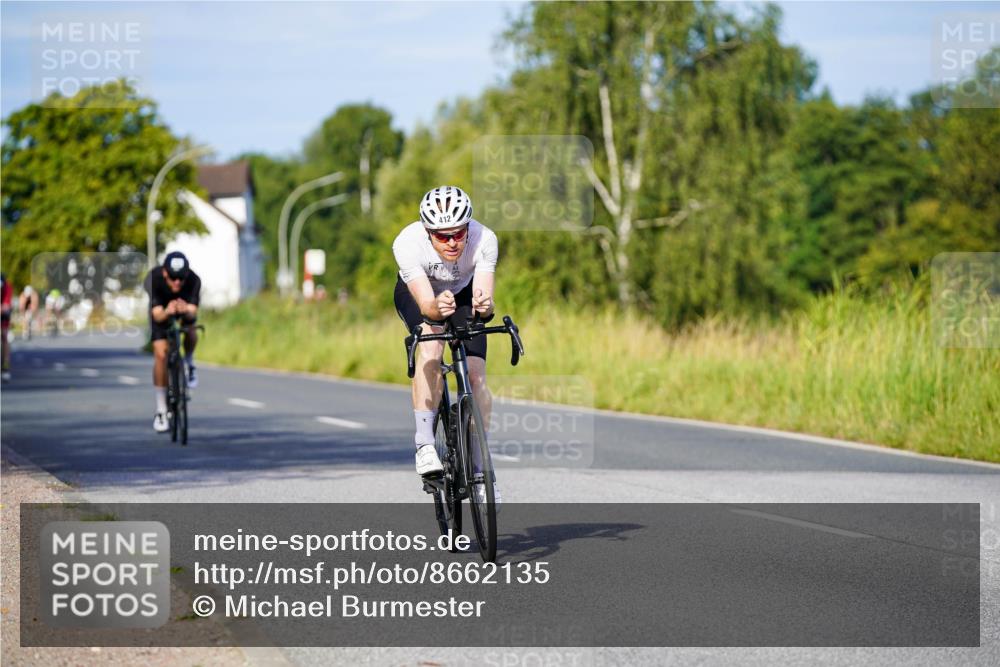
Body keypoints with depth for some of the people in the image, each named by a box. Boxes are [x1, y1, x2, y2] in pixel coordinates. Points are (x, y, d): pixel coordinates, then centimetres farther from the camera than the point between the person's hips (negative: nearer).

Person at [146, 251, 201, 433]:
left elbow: (193, 312, -43)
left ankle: (189, 362, 6)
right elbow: (158, 315, -42)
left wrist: (186, 311, -66)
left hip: (184, 306, 2)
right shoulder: (153, 279, -37)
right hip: (161, 310, -2)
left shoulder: (193, 280, -36)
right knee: (161, 354, -15)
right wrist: (168, 312, -64)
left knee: (190, 329, -29)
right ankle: (161, 410, -6)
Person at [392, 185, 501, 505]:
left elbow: (484, 298, -38)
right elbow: (426, 304, -40)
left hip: (463, 292, 2)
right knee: (431, 346, -32)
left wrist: (484, 305, -61)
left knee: (476, 374, -12)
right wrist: (437, 307, -62)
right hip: (416, 294, -1)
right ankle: (424, 443, -28)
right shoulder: (408, 243, -37)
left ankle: (480, 466, 2)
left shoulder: (484, 240, -34)